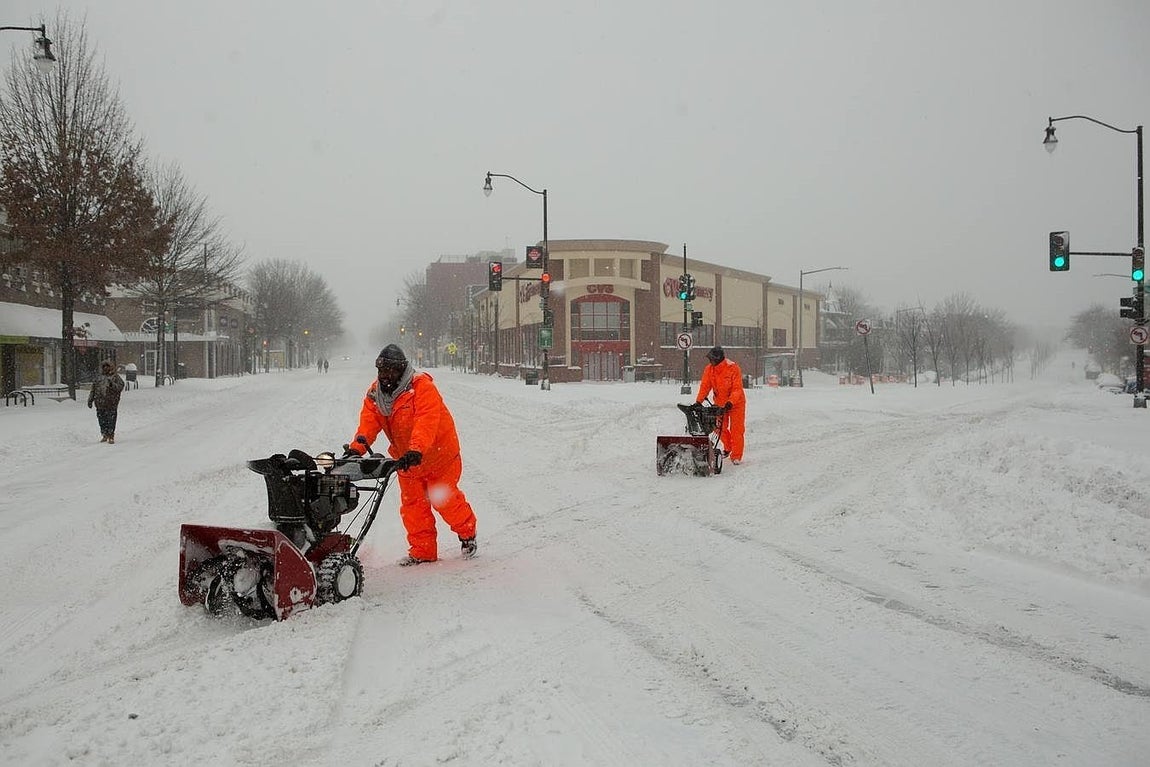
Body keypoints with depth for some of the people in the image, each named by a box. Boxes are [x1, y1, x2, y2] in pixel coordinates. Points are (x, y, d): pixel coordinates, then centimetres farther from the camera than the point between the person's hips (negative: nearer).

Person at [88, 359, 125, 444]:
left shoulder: (115, 377, 3)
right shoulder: (99, 377, 14)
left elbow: (120, 387, -7)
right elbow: (93, 389, 17)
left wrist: (112, 384, -23)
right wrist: (90, 400, 13)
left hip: (111, 405, -4)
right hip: (100, 404, 4)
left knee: (111, 421, -5)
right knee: (102, 421, 9)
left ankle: (111, 437, 1)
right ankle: (105, 435, 23)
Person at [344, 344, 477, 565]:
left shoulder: (422, 387, -23)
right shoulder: (375, 393, -3)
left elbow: (426, 422, -34)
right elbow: (368, 423, -10)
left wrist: (416, 450, -48)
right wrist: (356, 448, -28)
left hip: (437, 453, -6)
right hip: (406, 459, 6)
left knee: (443, 499, 0)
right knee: (412, 504, 7)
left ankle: (467, 534, 25)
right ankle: (422, 551, 17)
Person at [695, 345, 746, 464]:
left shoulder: (733, 368, -21)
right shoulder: (709, 370, -6)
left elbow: (737, 389, -23)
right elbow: (705, 386, -5)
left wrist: (730, 402, -35)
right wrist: (698, 401, -17)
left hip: (735, 403, -5)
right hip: (719, 403, 5)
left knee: (736, 430, -3)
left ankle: (736, 456, 4)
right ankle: (728, 447, 34)